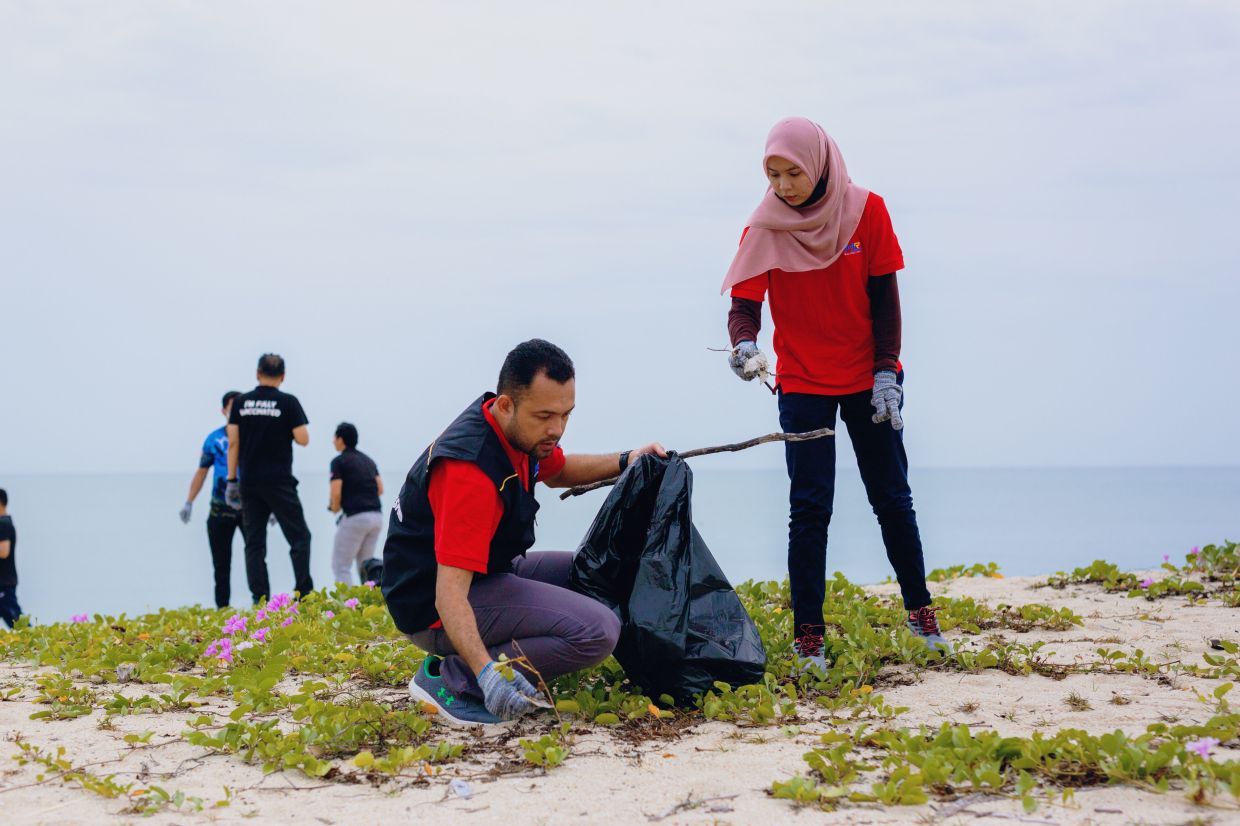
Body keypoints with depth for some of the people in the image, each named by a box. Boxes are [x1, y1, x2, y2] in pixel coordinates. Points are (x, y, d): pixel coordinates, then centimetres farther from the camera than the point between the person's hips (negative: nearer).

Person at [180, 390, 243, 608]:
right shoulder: (214, 439, 5)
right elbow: (201, 471, 13)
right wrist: (189, 502, 8)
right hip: (220, 509, 2)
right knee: (221, 563, 6)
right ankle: (222, 609, 14)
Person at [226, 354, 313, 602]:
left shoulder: (240, 402, 4)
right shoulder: (288, 402, -5)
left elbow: (233, 443, 3)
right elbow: (303, 439, -8)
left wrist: (232, 480, 8)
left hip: (250, 482, 3)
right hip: (279, 482, -3)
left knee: (254, 543, 6)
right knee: (299, 537, 3)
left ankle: (260, 599, 1)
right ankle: (304, 594, -6)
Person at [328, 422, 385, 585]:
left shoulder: (339, 461, -3)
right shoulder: (368, 460, 18)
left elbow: (336, 493, -10)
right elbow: (380, 489, 15)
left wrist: (335, 508, 8)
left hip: (355, 517, -7)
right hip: (377, 515, 7)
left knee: (341, 565, 0)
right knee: (365, 565, 15)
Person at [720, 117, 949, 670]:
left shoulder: (865, 211, -7)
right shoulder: (764, 229, -9)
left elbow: (884, 296, -4)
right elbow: (744, 305, -11)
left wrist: (885, 373, -7)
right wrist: (744, 345, -33)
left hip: (868, 380, 1)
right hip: (801, 385, -1)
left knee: (892, 498, 8)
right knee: (810, 509, -4)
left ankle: (919, 608, 24)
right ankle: (808, 635, 0)